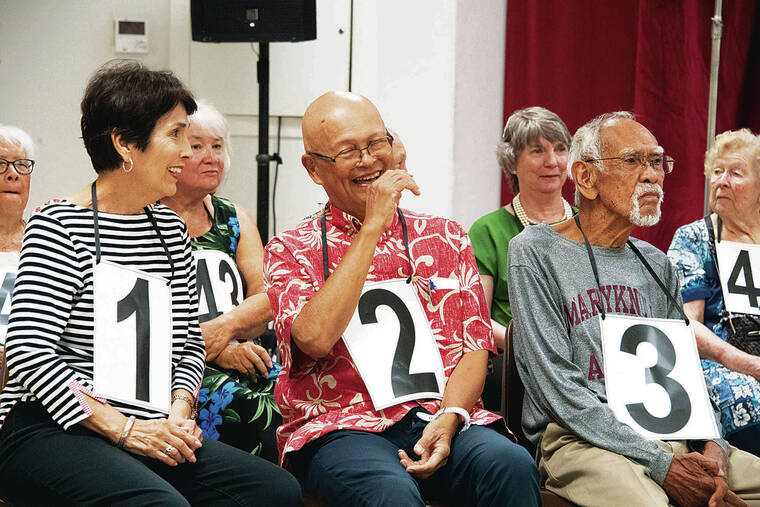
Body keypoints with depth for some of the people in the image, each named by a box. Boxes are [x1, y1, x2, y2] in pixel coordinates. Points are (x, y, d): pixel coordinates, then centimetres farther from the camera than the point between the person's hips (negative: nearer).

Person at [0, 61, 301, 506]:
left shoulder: (170, 228, 16)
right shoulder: (59, 226, -5)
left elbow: (190, 342, 20)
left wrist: (180, 410, -1)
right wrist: (123, 428, -18)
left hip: (151, 436, 7)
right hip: (48, 432, -7)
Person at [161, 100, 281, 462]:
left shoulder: (234, 218, 20)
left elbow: (270, 298, 9)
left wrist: (224, 327, -12)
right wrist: (215, 350, -17)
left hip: (247, 357, 4)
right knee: (236, 401, -33)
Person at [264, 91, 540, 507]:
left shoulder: (446, 238, 18)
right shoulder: (289, 250, 8)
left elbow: (475, 346, 12)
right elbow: (315, 337, -13)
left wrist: (449, 417, -10)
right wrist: (373, 227, -8)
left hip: (443, 421, 3)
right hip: (341, 427, -3)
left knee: (512, 466, -29)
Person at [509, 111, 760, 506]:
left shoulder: (657, 266, 18)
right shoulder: (536, 253, -3)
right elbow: (559, 386, -11)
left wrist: (710, 445, -6)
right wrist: (662, 465, -18)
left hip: (668, 435, 6)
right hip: (579, 439, -6)